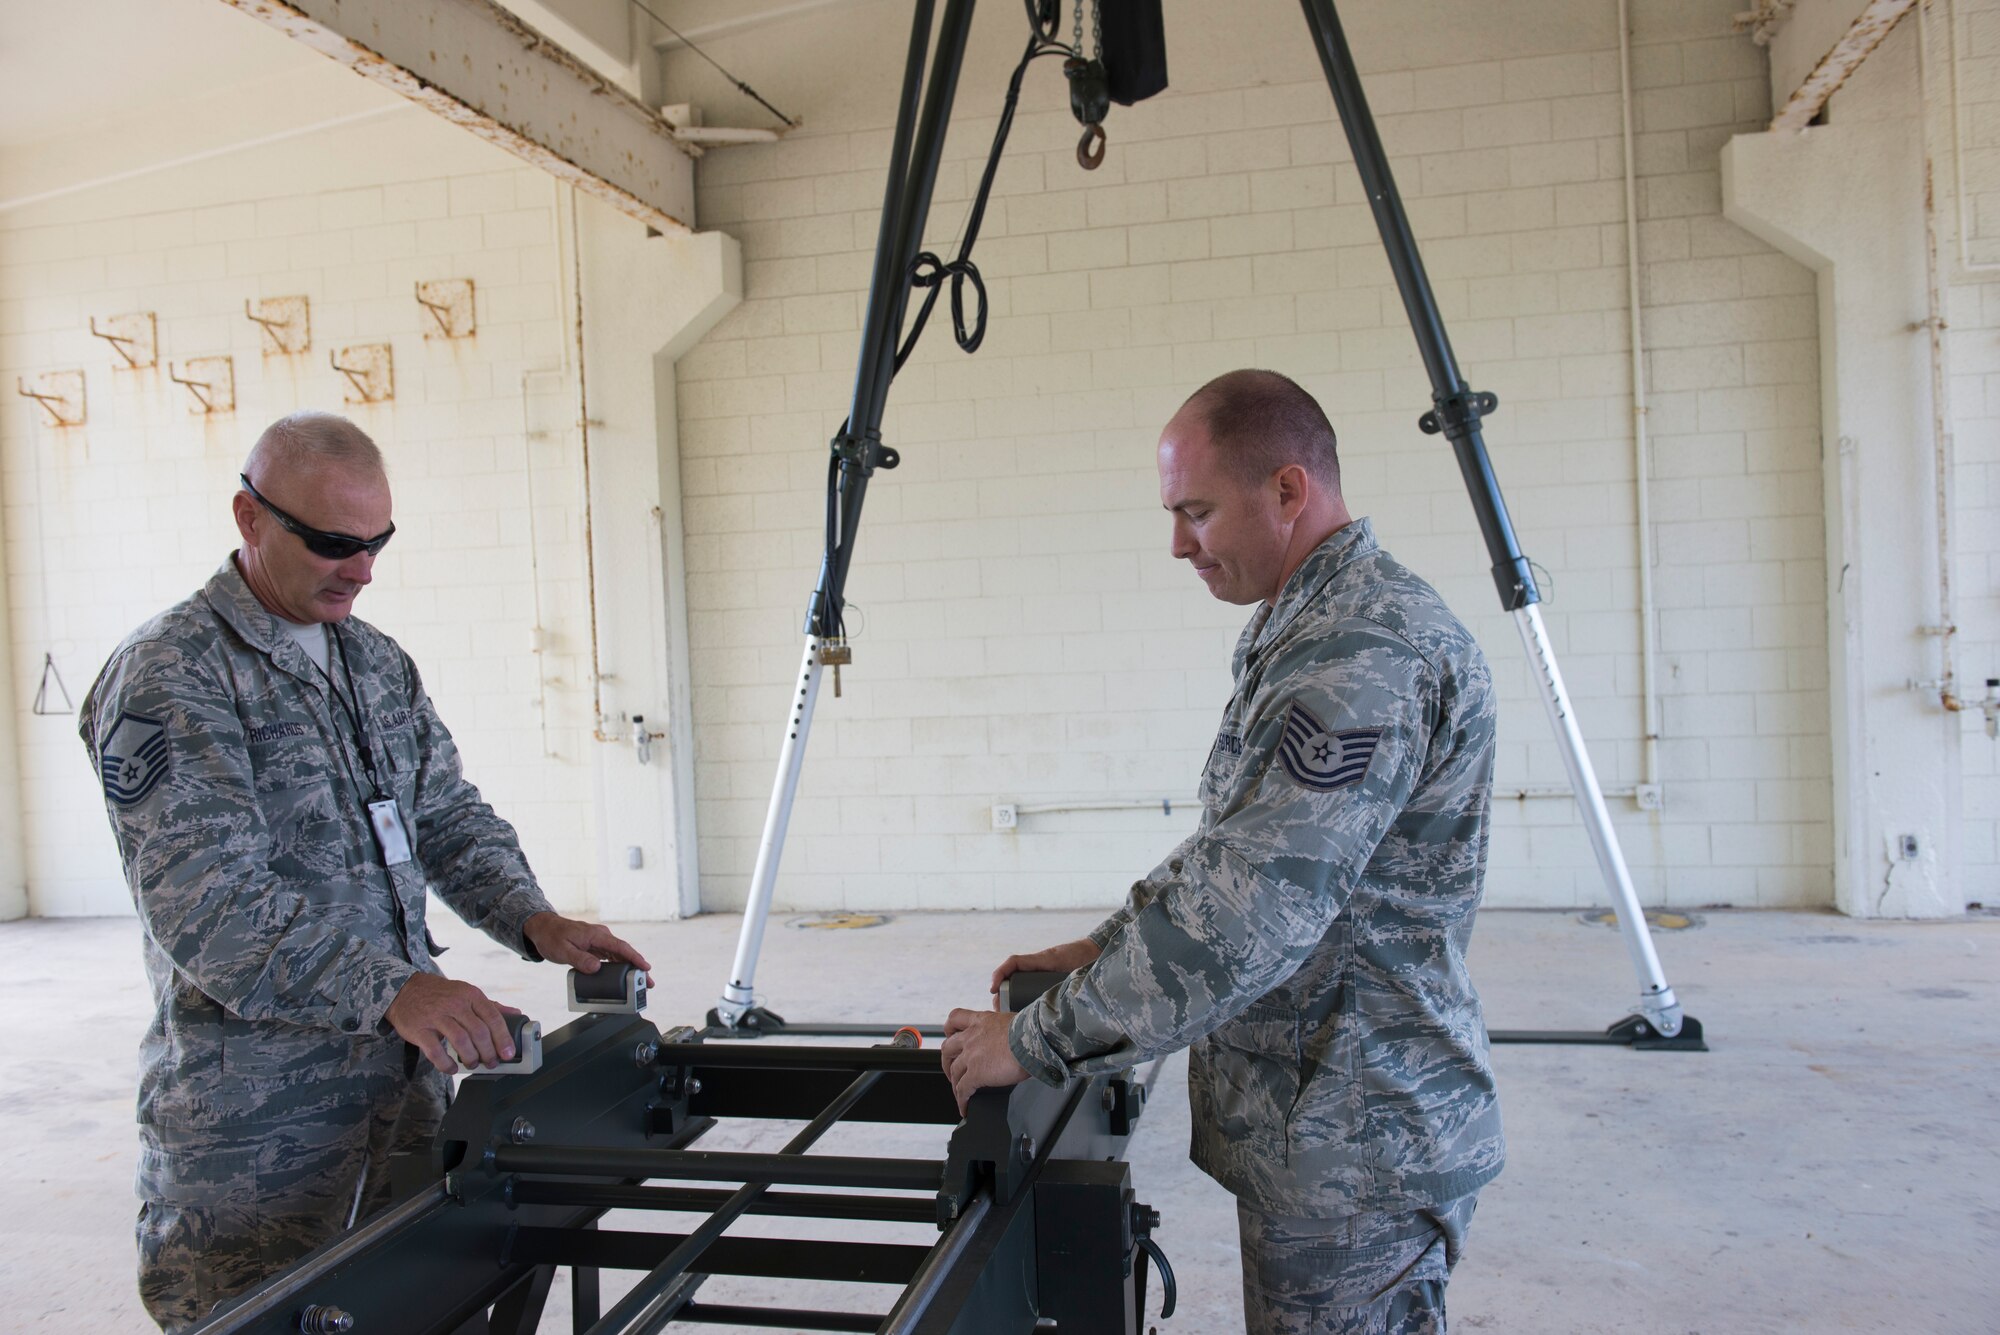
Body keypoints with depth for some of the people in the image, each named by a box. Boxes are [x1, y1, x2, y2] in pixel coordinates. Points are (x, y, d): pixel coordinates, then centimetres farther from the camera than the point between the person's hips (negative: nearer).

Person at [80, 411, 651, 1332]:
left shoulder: (378, 662, 12)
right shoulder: (167, 679, -13)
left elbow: (449, 814, 15)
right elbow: (209, 904, -23)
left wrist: (532, 919, -4)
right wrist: (392, 989, -33)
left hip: (406, 1077, 7)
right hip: (254, 1117, -7)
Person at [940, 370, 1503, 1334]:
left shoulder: (1365, 657, -25)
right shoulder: (1306, 631, 10)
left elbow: (1244, 920, -29)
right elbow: (1236, 848, 19)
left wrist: (1034, 1044, -21)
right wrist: (1108, 947, 11)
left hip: (1354, 1143, -10)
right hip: (1312, 1117, 10)